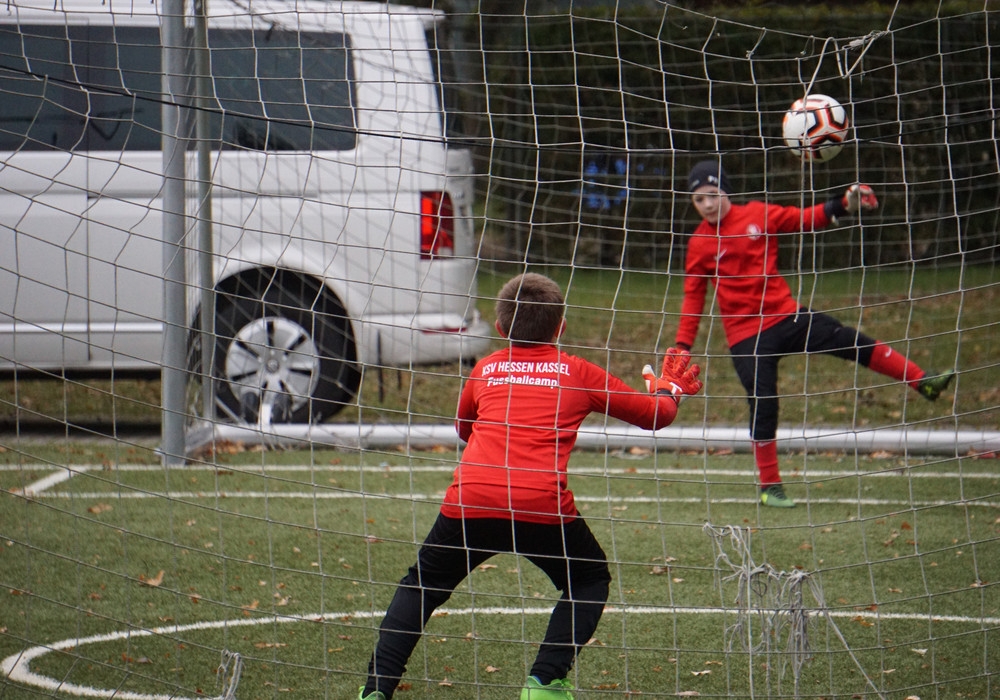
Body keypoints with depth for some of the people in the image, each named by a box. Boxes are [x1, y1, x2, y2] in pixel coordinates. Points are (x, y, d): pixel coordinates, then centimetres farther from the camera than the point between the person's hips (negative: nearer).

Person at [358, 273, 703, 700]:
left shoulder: (484, 370, 21)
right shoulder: (577, 373, 16)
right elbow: (654, 415, 25)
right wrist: (670, 388, 48)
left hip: (469, 501, 2)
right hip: (542, 505, -2)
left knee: (421, 586, 21)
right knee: (590, 582, 23)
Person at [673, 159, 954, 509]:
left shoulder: (760, 215, 1)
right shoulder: (699, 244, -3)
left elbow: (805, 219, 9)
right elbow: (693, 297, 1)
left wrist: (844, 205, -4)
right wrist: (682, 346, -4)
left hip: (786, 316, 3)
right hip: (746, 336, -3)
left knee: (852, 343, -4)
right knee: (763, 405, -7)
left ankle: (924, 382, 3)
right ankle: (770, 487, 5)